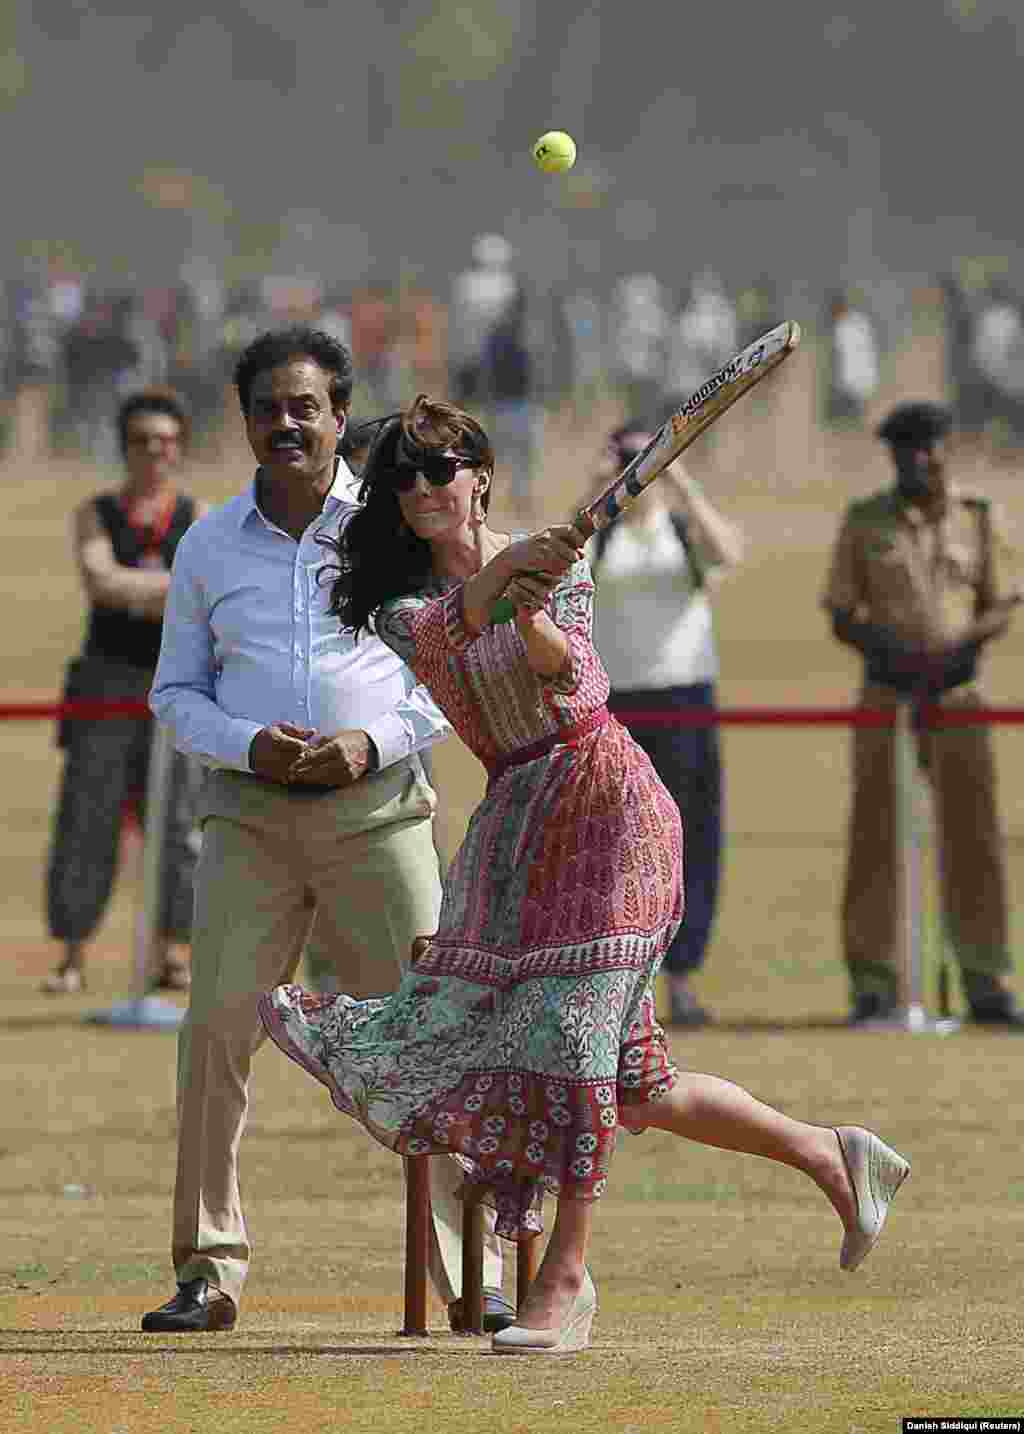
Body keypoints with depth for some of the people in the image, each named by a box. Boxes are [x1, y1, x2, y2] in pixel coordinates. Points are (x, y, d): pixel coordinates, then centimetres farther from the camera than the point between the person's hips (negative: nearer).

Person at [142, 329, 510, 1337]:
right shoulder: (209, 547, 10)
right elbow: (175, 692, 13)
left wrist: (375, 740, -10)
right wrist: (247, 744, -7)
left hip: (375, 805, -1)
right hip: (250, 811, 1)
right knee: (216, 1028, -8)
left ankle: (473, 1276, -2)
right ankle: (208, 1272, 0)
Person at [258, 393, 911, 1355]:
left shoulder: (557, 561, 1)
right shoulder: (399, 601, 11)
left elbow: (571, 675, -15)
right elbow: (435, 638, -12)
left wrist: (533, 618, -35)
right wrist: (496, 575, -29)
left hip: (598, 792, -5)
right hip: (514, 812, 5)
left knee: (569, 1026, -15)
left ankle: (565, 1279, -12)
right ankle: (833, 1157, 16)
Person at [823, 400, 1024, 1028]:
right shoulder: (864, 521, 2)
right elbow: (841, 618, 1)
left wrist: (961, 645, -17)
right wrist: (887, 650, -18)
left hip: (957, 697, 0)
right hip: (885, 696, 0)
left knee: (974, 837, -2)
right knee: (876, 838, -3)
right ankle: (874, 988, 2)